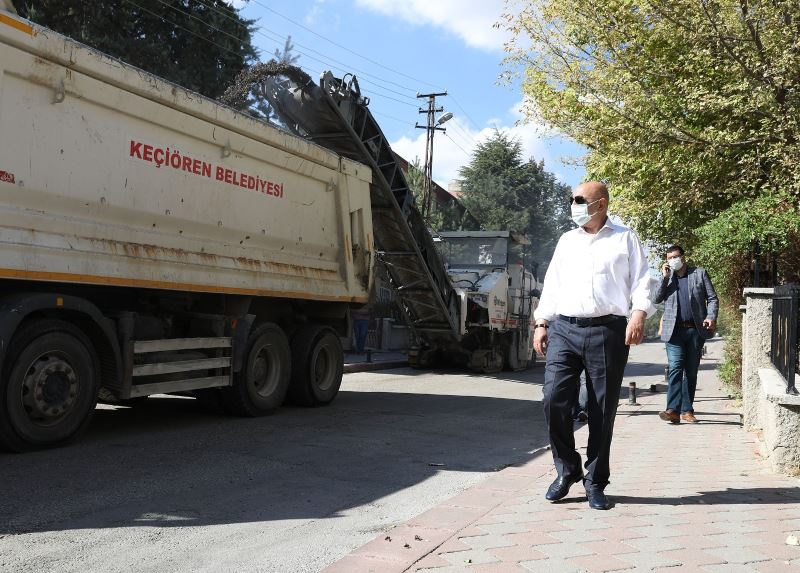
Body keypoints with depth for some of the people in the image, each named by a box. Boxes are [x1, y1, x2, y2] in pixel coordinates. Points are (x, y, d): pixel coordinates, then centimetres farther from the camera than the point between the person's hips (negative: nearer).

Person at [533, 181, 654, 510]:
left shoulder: (625, 239, 11)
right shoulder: (567, 241, 20)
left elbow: (641, 282, 3)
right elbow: (552, 285, 19)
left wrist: (639, 314, -13)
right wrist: (541, 323, 11)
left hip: (607, 332, -3)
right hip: (564, 329, 3)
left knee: (602, 409, 0)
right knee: (554, 399, -10)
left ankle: (595, 482, 12)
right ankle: (567, 470, 9)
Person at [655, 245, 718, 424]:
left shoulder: (699, 273, 11)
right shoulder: (665, 277, 14)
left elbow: (712, 298, 8)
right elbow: (657, 299, 2)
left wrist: (711, 317, -8)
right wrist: (665, 277, -5)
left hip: (696, 329, 1)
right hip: (674, 330, -1)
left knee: (691, 371, 5)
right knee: (675, 368, -15)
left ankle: (687, 410, 12)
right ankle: (673, 410, -21)